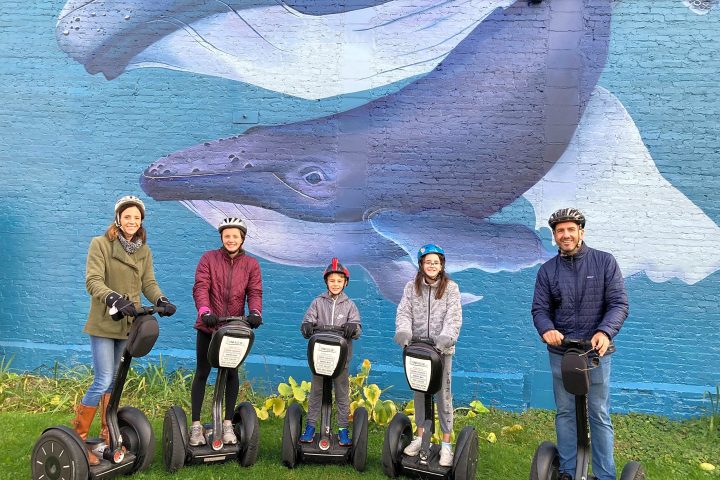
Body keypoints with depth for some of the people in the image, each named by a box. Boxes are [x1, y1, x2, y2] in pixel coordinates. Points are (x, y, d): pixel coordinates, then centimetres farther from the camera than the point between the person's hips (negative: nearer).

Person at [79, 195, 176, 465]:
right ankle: (77, 436, 4)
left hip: (128, 323, 5)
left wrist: (161, 301, -16)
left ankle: (108, 435, 25)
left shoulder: (144, 251, 10)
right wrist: (115, 299, -34)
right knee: (103, 381, -10)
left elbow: (148, 283, 4)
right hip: (104, 324, -5)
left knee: (115, 381, 13)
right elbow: (93, 281, -17)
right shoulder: (100, 244, -8)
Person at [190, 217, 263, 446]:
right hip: (208, 326, -1)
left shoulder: (251, 264, 5)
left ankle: (228, 424, 18)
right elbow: (200, 287, -11)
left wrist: (255, 312, -24)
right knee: (202, 373, 4)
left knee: (231, 374, 8)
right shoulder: (208, 258, 0)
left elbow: (255, 292, -3)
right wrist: (204, 311, -29)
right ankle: (196, 425, 12)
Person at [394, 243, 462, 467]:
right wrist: (404, 332, -22)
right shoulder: (411, 287, 3)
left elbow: (454, 317, -12)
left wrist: (446, 338, -28)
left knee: (444, 395, 1)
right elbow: (404, 313, -4)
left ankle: (446, 444, 10)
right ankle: (420, 436, 27)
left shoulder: (451, 287, -4)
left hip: (442, 349, -2)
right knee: (419, 392, 13)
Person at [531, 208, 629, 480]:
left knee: (600, 416, 5)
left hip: (597, 351, -2)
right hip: (560, 353, 2)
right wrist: (546, 329, -22)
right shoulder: (547, 270, 4)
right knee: (565, 414, 11)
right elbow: (540, 309, 1)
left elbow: (619, 303, -8)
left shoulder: (605, 262, -3)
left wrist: (605, 331, -26)